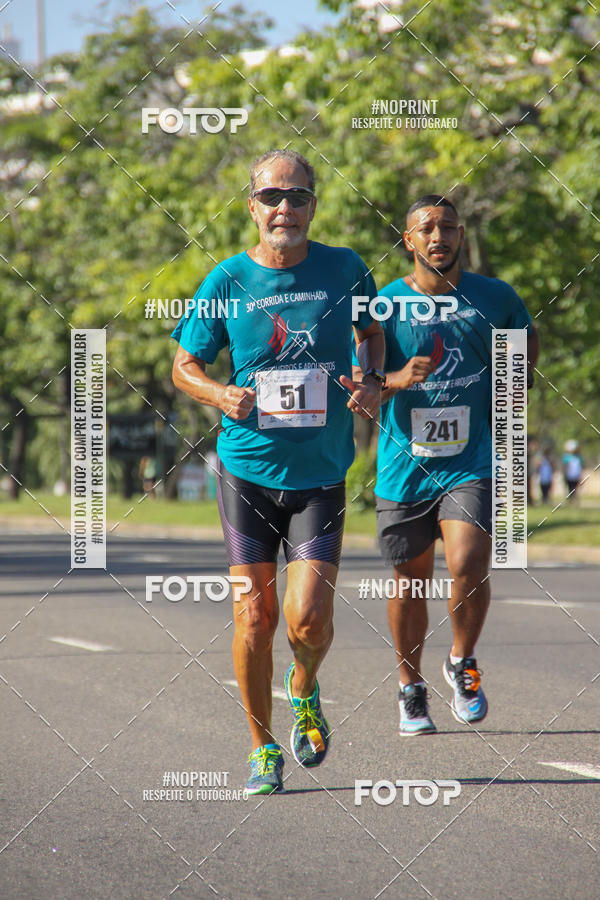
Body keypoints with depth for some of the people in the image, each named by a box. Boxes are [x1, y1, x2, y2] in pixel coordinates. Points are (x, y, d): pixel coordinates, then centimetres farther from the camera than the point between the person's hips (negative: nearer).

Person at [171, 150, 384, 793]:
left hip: (321, 475, 0)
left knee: (308, 620, -11)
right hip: (247, 469, 0)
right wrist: (220, 395, -14)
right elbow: (184, 365, 7)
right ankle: (262, 748, 16)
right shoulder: (227, 281, -3)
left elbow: (372, 330, 19)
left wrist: (373, 384, -1)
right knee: (255, 614, -1)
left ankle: (303, 692, 24)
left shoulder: (344, 269, 0)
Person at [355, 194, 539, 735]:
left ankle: (462, 663, 7)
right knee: (411, 584, 9)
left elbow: (527, 338, 25)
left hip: (471, 463, 0)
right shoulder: (385, 305, -3)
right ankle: (411, 687, 30)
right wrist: (398, 380, -25)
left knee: (468, 566, -19)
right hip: (404, 467, 0)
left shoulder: (494, 297, 3)